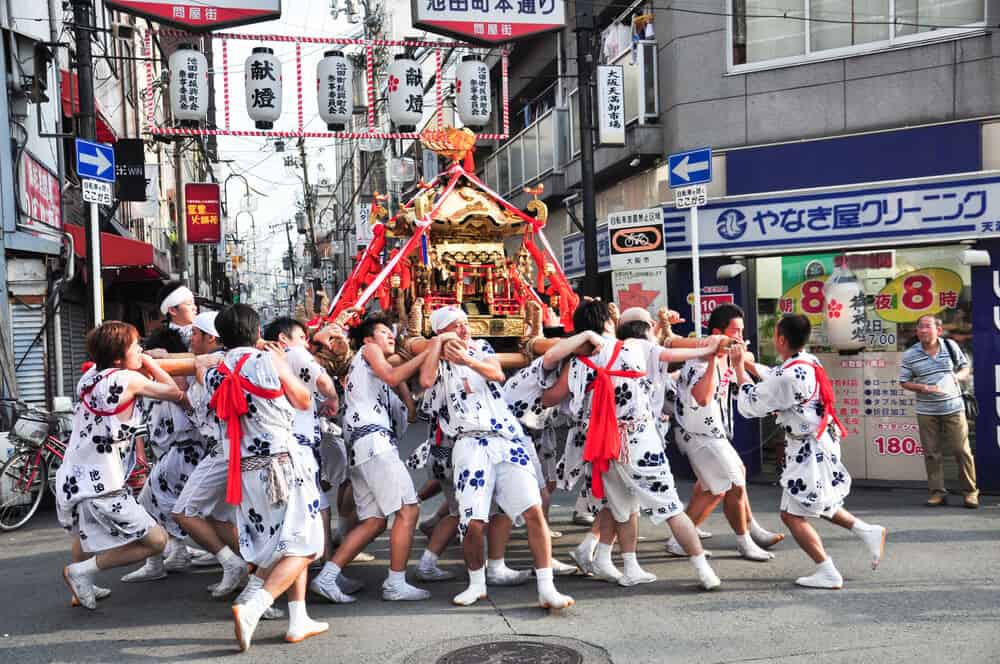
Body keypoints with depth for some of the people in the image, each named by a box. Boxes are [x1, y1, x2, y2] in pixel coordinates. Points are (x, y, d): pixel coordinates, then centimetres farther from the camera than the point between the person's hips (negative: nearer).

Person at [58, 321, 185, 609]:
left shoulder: (90, 376, 4)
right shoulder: (128, 379, -16)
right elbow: (176, 393, -5)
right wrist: (148, 363, 4)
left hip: (71, 481, 9)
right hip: (99, 490, -9)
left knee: (85, 533, 38)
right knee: (156, 541, 0)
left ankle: (81, 590, 47)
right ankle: (82, 571, 4)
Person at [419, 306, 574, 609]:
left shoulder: (481, 348, 19)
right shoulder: (439, 362, 11)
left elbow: (497, 374, -1)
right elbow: (425, 380, -12)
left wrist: (467, 359, -18)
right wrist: (438, 342, -2)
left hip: (507, 439, 2)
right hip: (470, 444, -2)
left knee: (534, 510, -9)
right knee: (473, 522, -11)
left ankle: (547, 589, -3)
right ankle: (476, 584, 15)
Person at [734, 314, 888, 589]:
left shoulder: (789, 376, -27)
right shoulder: (809, 362, 2)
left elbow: (751, 405, -15)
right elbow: (774, 382, 20)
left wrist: (739, 367, -7)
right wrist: (748, 361, 19)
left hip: (809, 451, -10)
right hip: (820, 444, 10)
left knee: (792, 515, -1)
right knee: (818, 504, 27)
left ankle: (828, 573, 3)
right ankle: (869, 532, 28)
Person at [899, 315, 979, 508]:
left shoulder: (951, 346, 1)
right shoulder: (910, 354, -3)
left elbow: (965, 367, 13)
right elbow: (905, 382, 1)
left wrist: (958, 376, -9)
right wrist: (924, 388, -16)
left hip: (953, 408, 0)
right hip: (926, 412, 0)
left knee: (962, 450, 2)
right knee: (932, 453, 4)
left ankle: (970, 491, 14)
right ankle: (938, 492, 14)